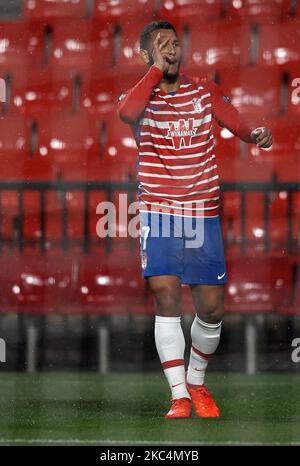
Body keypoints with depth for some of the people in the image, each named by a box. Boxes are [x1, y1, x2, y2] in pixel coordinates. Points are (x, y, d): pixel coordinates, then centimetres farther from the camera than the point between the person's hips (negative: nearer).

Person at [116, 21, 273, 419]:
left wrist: (256, 134, -26)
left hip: (204, 214, 2)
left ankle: (196, 383, 25)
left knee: (211, 308, 1)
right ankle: (179, 396, -9)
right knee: (165, 294, -16)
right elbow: (127, 112, -25)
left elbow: (235, 121, -4)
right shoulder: (140, 95, 0)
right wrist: (157, 71, -20)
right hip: (158, 213, -2)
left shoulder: (204, 90, 7)